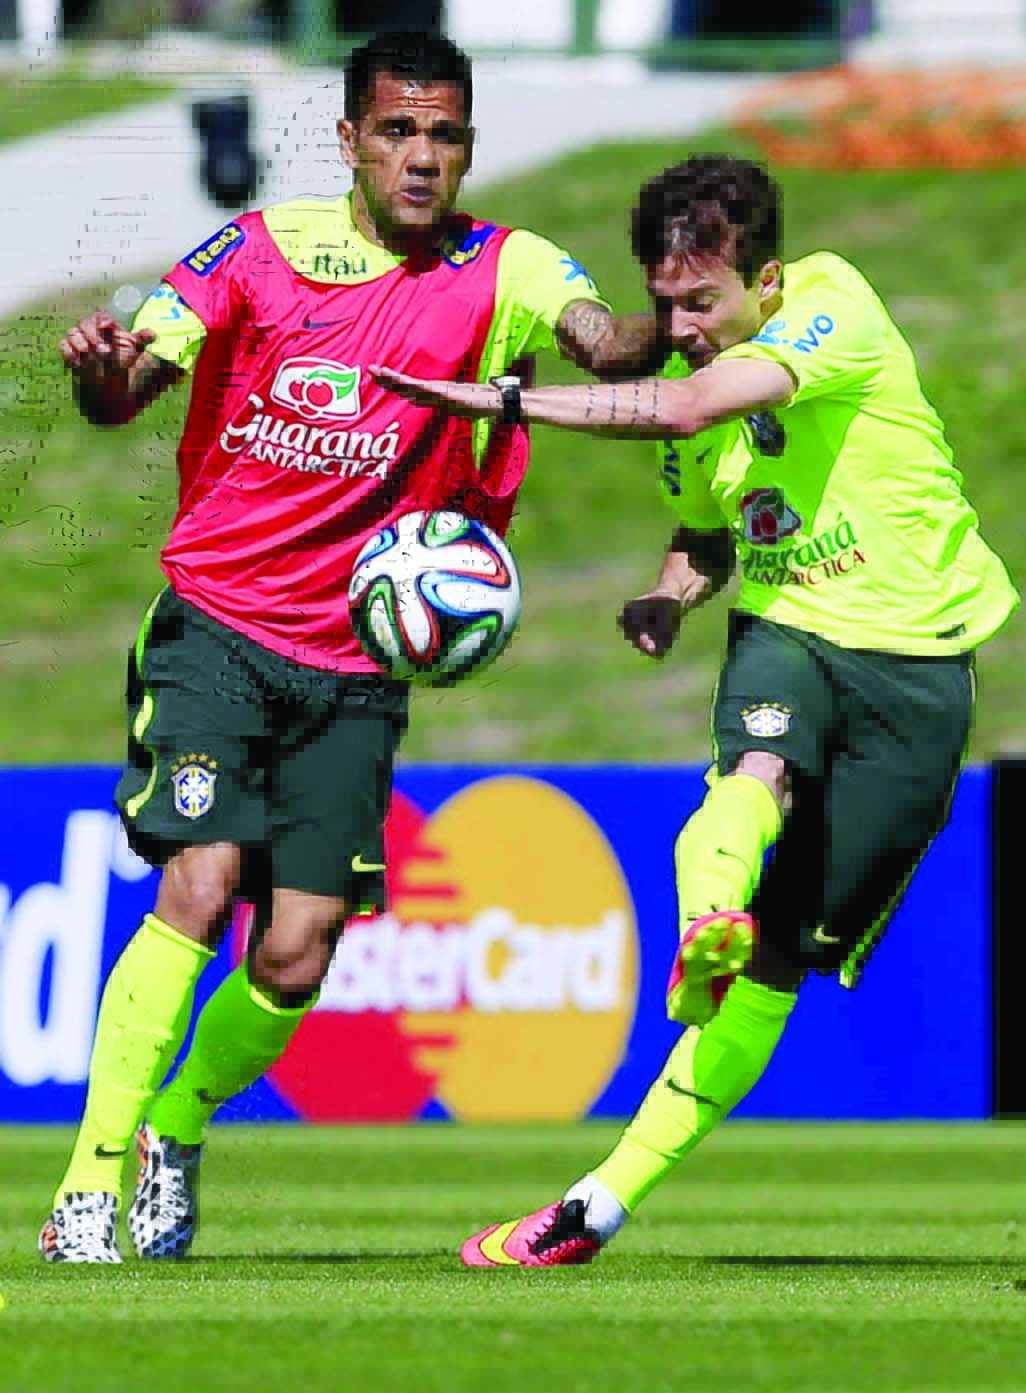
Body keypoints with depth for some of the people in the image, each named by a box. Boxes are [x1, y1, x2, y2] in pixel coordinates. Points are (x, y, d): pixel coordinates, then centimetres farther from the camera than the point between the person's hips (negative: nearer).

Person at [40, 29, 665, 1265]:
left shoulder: (500, 270, -1)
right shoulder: (265, 247, -1)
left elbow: (606, 346, -19)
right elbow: (121, 395, -3)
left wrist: (659, 331, -43)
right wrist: (102, 371, -27)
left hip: (356, 671, 2)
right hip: (216, 622, -2)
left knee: (296, 957, -4)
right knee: (198, 883, -21)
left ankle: (178, 1136, 26)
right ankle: (90, 1184, -15)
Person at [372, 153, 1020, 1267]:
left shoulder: (832, 302, -18)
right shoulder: (683, 374, 3)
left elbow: (688, 410, -34)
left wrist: (500, 401, -32)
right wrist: (669, 601, -2)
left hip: (914, 652, -4)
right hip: (787, 628, 4)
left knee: (786, 950, -6)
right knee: (759, 762, -35)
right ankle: (709, 915, -66)